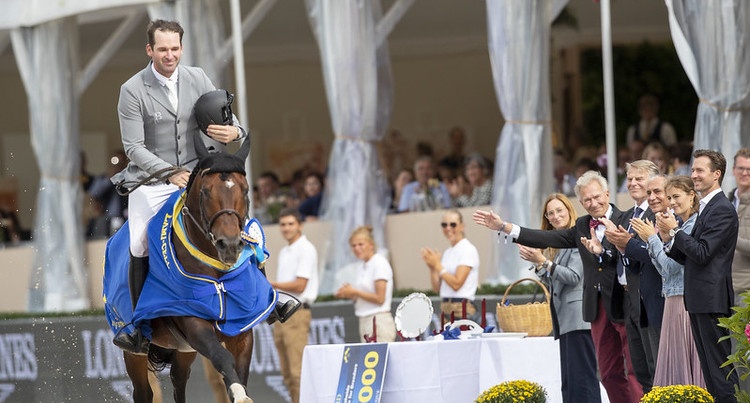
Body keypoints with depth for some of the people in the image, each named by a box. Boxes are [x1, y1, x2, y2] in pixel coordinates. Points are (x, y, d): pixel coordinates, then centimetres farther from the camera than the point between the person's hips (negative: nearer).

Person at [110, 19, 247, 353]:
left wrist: (234, 131, -17)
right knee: (140, 248, -16)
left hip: (196, 171, 3)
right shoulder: (132, 91, -9)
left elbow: (226, 117, 8)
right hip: (151, 177, -3)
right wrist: (169, 173, -22)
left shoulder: (198, 79, 3)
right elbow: (134, 147, -11)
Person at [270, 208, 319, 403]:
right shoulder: (284, 252, 21)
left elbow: (299, 285, -13)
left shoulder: (306, 249, -7)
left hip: (296, 313, -9)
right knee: (287, 372, 7)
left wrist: (270, 283, -9)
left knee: (298, 371, -14)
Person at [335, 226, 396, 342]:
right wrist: (349, 294, 1)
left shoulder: (379, 263, -8)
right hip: (365, 322, 8)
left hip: (379, 323, -8)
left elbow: (379, 298, -13)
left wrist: (354, 292, -11)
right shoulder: (362, 268, 16)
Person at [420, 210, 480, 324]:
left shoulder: (468, 250, -6)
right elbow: (437, 288, 15)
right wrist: (432, 267, 0)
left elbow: (456, 283, -15)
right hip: (446, 309, 8)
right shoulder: (447, 253, 16)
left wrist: (437, 265, -11)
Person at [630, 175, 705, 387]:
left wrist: (652, 238, -6)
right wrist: (653, 239, 8)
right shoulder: (681, 226, 16)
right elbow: (666, 271, 17)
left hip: (687, 304, -9)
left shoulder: (695, 225, -13)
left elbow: (671, 267, -16)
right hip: (674, 304, 9)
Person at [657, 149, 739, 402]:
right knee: (710, 370, 12)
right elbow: (690, 258, 18)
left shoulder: (723, 210, -13)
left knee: (720, 369, -9)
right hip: (700, 301, 10)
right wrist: (669, 239, 2)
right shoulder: (705, 209, 18)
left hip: (712, 301, -10)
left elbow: (702, 253, -20)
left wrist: (675, 230, -11)